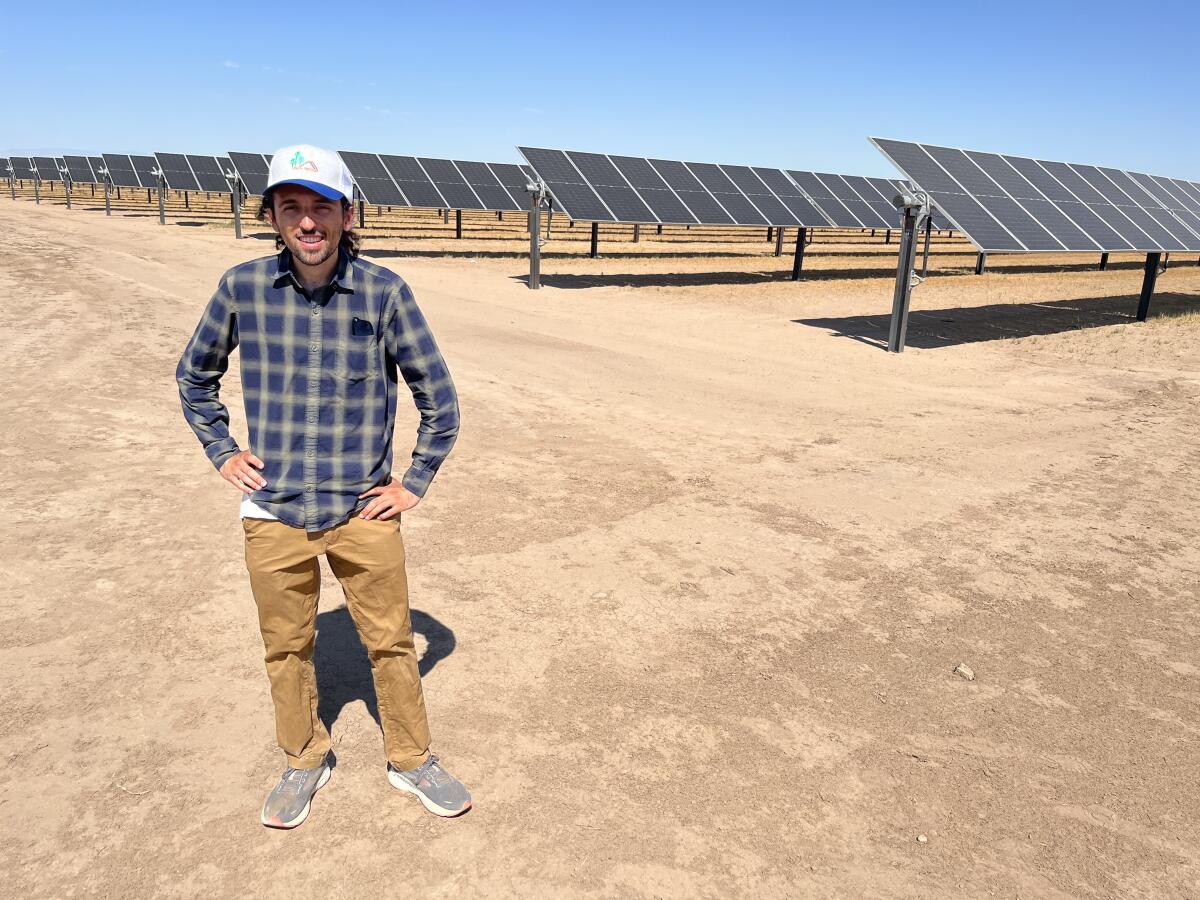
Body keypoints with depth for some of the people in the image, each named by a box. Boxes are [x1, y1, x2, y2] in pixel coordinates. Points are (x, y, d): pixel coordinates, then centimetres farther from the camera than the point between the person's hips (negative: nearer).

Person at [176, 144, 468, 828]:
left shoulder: (383, 292, -10)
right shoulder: (243, 286, -4)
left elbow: (439, 398, -1)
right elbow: (195, 376, 14)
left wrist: (416, 484, -1)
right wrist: (222, 452, 7)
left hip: (364, 510, -1)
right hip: (273, 512, 2)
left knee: (391, 642, 11)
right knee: (286, 649, 16)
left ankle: (412, 760, 33)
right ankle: (305, 762, 40)